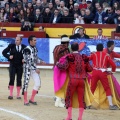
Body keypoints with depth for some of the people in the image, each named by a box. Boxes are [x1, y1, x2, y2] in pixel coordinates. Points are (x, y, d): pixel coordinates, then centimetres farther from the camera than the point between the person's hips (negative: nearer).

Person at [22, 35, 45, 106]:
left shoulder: (35, 48, 9)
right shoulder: (27, 49, -16)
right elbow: (29, 61, -20)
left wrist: (40, 61, 2)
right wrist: (35, 69, -21)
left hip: (34, 68, 8)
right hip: (28, 68, -8)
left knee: (38, 83, 3)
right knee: (26, 84, 0)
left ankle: (32, 99, 15)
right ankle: (25, 101, 10)